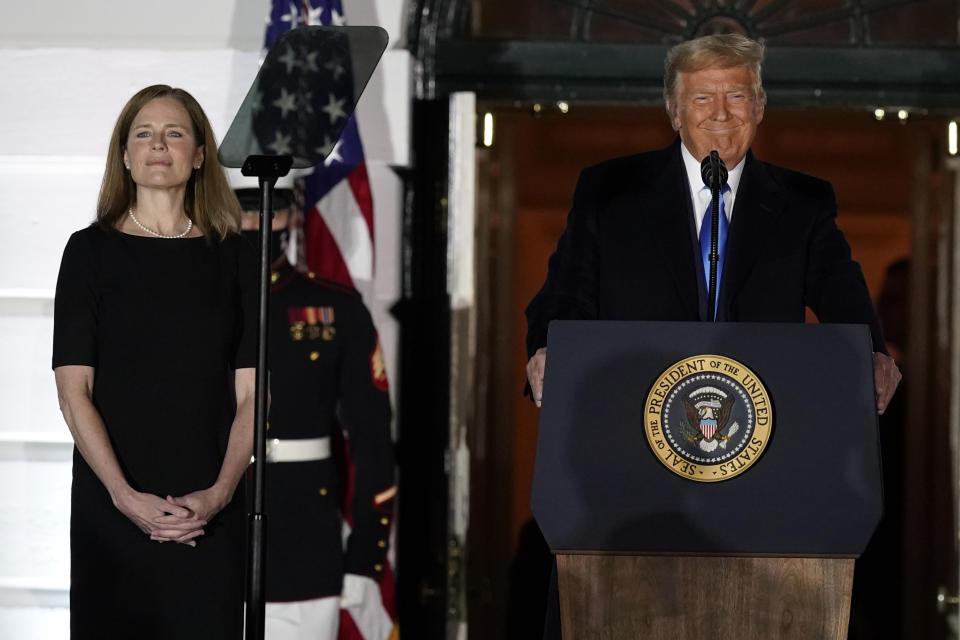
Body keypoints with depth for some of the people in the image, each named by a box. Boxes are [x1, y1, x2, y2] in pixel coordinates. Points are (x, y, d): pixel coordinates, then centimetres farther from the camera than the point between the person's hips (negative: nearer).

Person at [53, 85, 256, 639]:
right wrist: (124, 494, -14)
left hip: (210, 510, 1)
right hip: (112, 505, -1)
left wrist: (220, 491, -12)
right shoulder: (91, 251, 3)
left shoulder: (233, 257, 7)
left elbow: (250, 393, 3)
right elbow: (74, 389, -3)